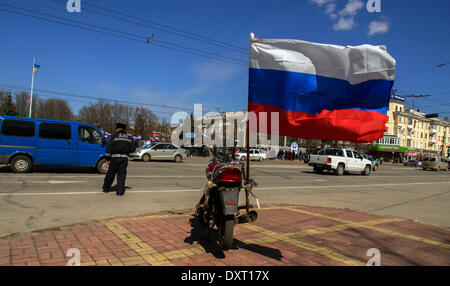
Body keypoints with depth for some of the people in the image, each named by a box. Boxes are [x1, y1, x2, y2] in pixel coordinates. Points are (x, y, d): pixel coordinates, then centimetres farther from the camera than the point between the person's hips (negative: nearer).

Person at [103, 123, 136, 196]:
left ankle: (106, 188, 25)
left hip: (115, 157, -2)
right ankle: (120, 191, -1)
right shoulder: (129, 137, 10)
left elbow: (109, 147, -7)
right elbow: (133, 148, 8)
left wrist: (107, 158, -4)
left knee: (110, 173, 11)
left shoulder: (114, 136, 0)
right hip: (124, 158, 2)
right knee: (121, 174, 4)